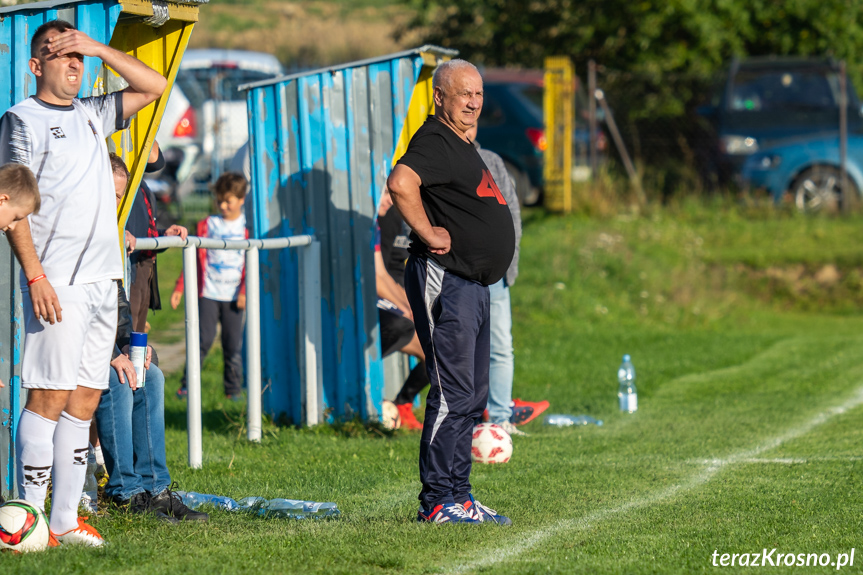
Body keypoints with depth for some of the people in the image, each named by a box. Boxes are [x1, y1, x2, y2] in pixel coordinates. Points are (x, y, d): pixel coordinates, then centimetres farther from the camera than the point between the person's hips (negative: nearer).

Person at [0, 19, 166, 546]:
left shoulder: (92, 115, 18)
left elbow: (154, 86, 24)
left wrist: (100, 50, 11)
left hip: (102, 279, 7)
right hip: (57, 281, -7)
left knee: (85, 400, 5)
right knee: (49, 397, -11)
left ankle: (66, 520, 7)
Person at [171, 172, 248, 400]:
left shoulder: (246, 227, 5)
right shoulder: (207, 225, 8)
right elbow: (195, 259, 10)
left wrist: (245, 291, -9)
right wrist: (179, 288, 6)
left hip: (233, 296, 0)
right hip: (208, 293, 0)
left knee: (233, 343, 2)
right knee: (204, 339, -7)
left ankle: (234, 388, 12)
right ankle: (187, 385, 0)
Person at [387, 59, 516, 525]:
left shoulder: (463, 146, 19)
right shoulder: (435, 141, -13)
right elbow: (401, 183, -32)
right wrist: (427, 233, -24)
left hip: (474, 285, 11)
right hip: (446, 281, -11)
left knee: (471, 396, 12)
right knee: (453, 394, -11)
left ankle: (458, 495, 17)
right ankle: (438, 501, -9)